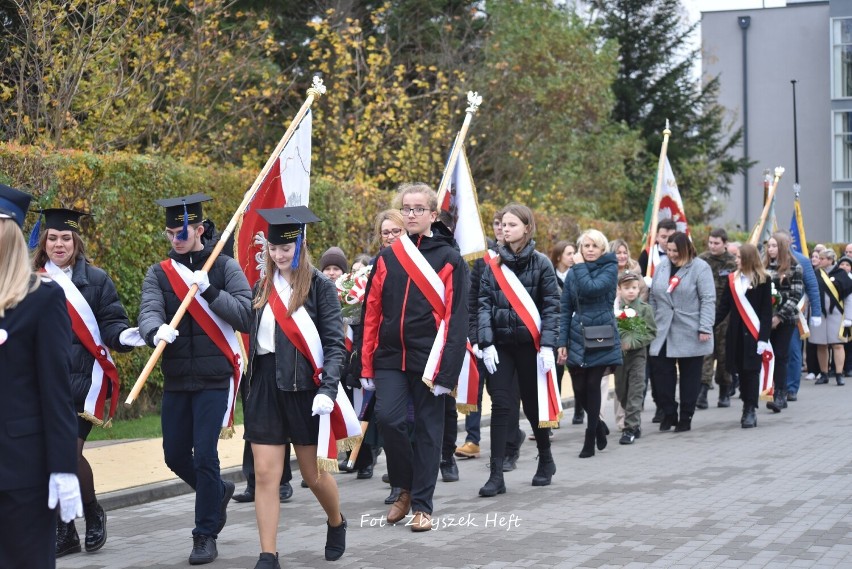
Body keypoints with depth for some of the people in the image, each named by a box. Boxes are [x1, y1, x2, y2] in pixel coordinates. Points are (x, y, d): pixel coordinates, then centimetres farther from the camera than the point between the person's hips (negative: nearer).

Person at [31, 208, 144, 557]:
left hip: (83, 381, -3)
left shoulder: (95, 280, 3)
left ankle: (93, 514, 17)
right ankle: (64, 532, 17)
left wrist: (124, 336, -22)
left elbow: (110, 322, -2)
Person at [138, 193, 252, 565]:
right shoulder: (158, 274, 6)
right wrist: (157, 331, -34)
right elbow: (148, 312, -11)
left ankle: (206, 535, 7)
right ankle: (218, 492, 39)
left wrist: (210, 290, -21)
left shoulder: (224, 267, -1)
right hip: (176, 380, 4)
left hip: (215, 378, -4)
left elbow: (246, 316, -10)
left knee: (204, 454, -8)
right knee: (175, 455, 10)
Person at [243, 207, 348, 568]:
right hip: (265, 387, 4)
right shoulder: (263, 288, 9)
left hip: (304, 387, -4)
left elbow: (335, 344, -9)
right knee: (265, 474, -2)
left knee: (313, 473, 9)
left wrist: (328, 390, -20)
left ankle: (337, 524, 38)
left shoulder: (319, 286, -5)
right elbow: (254, 337, 13)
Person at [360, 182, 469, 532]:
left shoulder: (449, 260, 0)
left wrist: (447, 369, -11)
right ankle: (404, 488, 11)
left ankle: (422, 504, 14)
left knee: (427, 429, 3)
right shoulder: (387, 258, 9)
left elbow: (456, 319, -3)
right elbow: (371, 313, 9)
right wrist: (366, 365, 4)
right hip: (390, 358, 2)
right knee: (388, 418, -12)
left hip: (428, 358, -2)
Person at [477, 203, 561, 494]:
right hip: (500, 344, 2)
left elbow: (551, 306, -4)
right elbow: (484, 305, 1)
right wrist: (486, 343, -10)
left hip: (530, 343, -1)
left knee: (533, 404, 11)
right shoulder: (493, 265, 5)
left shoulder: (541, 264, -1)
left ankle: (546, 460, 34)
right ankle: (496, 475, -6)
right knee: (500, 406, -6)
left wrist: (547, 345, -13)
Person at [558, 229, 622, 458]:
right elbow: (565, 309, 7)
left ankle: (590, 439, 6)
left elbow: (592, 288, -22)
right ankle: (599, 426, 31)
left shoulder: (609, 268, -2)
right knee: (579, 389, 4)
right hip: (577, 338, 4)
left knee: (593, 385, -5)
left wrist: (580, 266, -9)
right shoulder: (573, 273, 9)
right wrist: (562, 342, 0)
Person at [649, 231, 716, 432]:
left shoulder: (700, 268, -6)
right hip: (663, 332, 4)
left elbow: (708, 300, -10)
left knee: (689, 376, 5)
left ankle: (686, 418, 14)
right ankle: (669, 414, 11)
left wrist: (705, 328, -16)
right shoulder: (661, 267, 11)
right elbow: (653, 298, 15)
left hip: (690, 334, -4)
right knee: (661, 372, -2)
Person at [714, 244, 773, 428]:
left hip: (754, 333, -4)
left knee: (751, 371, -4)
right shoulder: (732, 279, 7)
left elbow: (767, 311, -5)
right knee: (741, 371, 6)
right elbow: (723, 307, 5)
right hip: (736, 332, 4)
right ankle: (747, 407, 15)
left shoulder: (763, 280, -4)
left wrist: (763, 337, -11)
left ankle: (750, 410, -2)